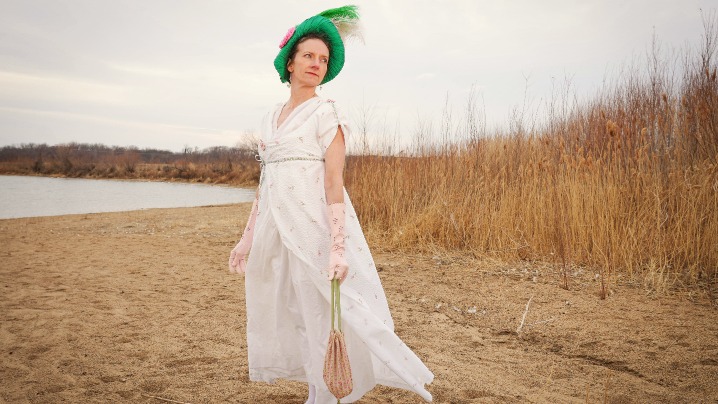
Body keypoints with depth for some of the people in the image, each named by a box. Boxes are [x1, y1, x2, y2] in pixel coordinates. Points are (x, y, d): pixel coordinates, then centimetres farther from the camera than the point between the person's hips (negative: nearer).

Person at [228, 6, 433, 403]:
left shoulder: (326, 112, -3)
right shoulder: (272, 116, 16)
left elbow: (335, 181, -12)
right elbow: (264, 182, 17)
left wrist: (338, 246, -21)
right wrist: (247, 237, 16)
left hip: (313, 225, -7)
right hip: (275, 228, 7)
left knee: (325, 317, -3)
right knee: (282, 317, 12)